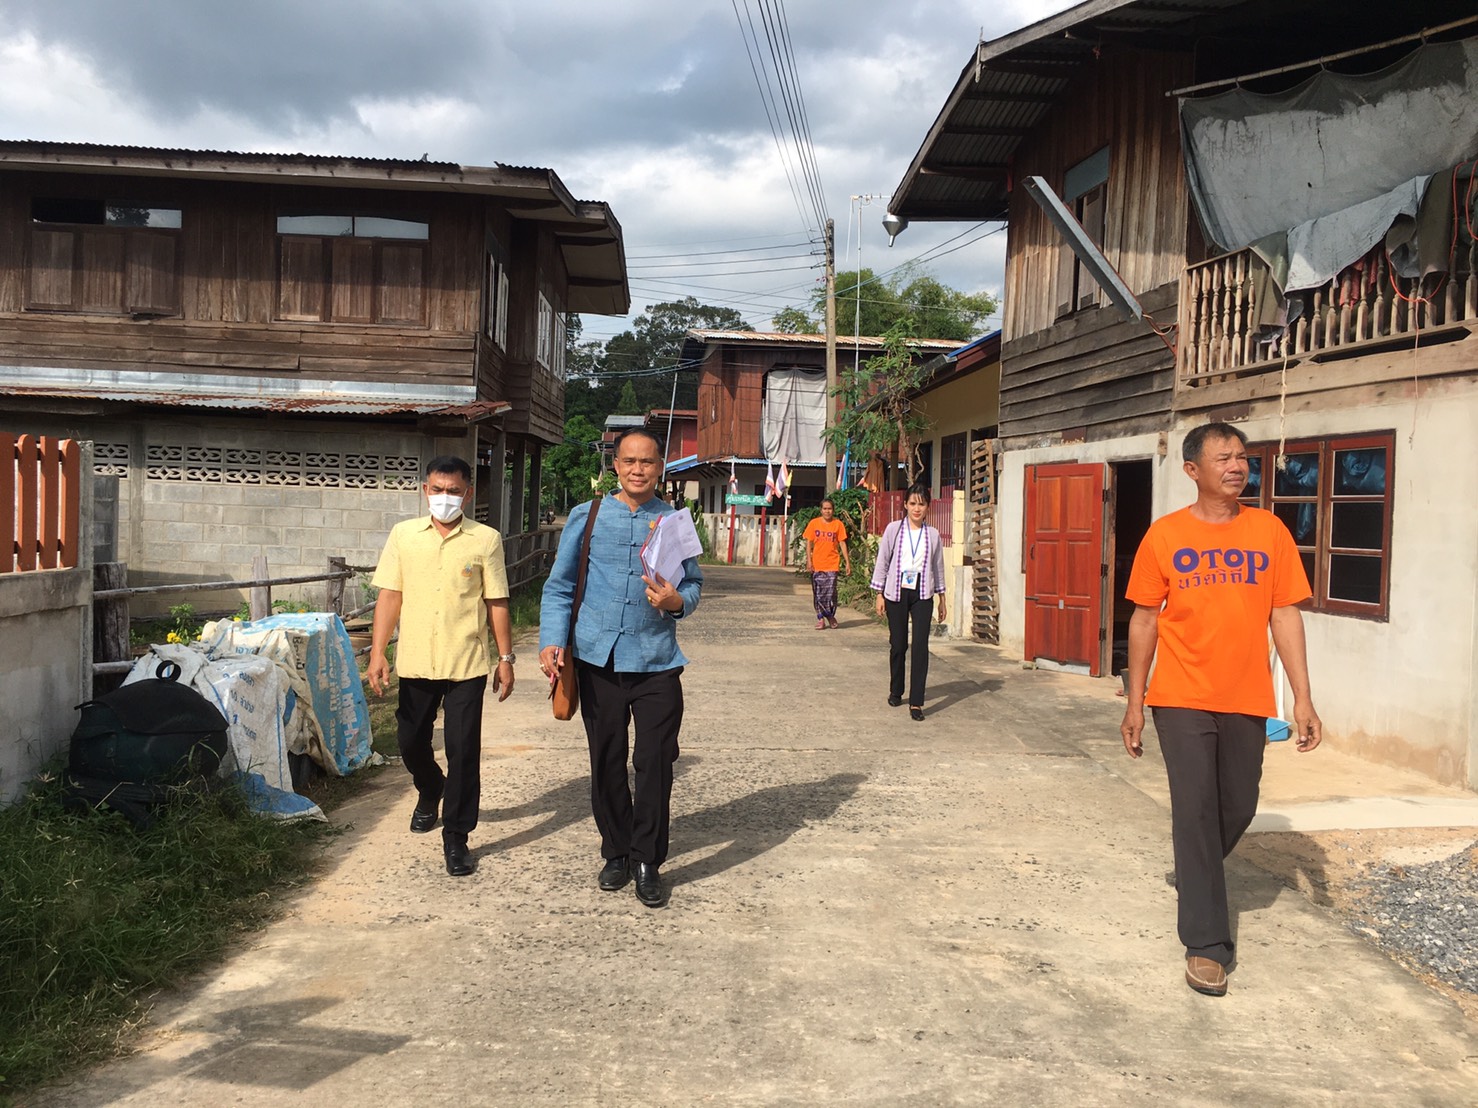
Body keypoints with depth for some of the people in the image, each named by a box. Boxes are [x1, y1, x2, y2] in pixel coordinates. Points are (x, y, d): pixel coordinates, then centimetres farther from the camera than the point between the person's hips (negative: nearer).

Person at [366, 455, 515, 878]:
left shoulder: (486, 540, -2)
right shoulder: (403, 534, 3)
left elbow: (496, 603, 1)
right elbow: (389, 595, 3)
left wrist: (506, 658, 0)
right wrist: (377, 652, -4)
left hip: (467, 665, -2)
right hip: (415, 662, 3)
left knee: (463, 750, -1)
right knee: (411, 743, 15)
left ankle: (456, 836, 12)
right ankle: (430, 793, 47)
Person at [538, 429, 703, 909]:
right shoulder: (587, 518, 3)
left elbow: (694, 584, 12)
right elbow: (559, 586, 5)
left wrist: (677, 601, -12)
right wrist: (552, 641, -9)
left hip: (657, 662, 0)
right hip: (599, 658, 1)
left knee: (655, 763, -2)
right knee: (606, 762, 9)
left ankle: (648, 862, 13)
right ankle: (617, 852, 26)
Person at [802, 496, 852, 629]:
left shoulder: (838, 524, 1)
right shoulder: (814, 523, 3)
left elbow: (842, 544, 3)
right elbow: (809, 542, 4)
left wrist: (848, 562, -2)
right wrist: (809, 560, -5)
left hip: (832, 564, -1)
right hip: (817, 564, 1)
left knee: (830, 592, -4)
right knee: (818, 592, 3)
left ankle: (831, 615, 17)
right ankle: (820, 618, 11)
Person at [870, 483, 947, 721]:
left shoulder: (933, 534, 5)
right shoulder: (893, 529, 0)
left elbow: (938, 567, 12)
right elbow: (882, 562, 2)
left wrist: (942, 599, 13)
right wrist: (879, 594, -1)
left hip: (922, 594, 1)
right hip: (896, 592, 0)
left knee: (920, 646, -9)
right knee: (898, 645, 8)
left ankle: (916, 702, -8)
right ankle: (896, 692, 28)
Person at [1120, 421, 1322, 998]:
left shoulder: (1269, 531, 3)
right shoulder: (1164, 535, -1)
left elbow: (1284, 615, 4)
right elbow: (1144, 620, 3)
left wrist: (1303, 697, -2)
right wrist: (1135, 701, 3)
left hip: (1246, 701, 3)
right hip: (1183, 700, -2)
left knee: (1238, 809, 13)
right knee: (1196, 812, -4)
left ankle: (1196, 873, 44)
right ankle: (1206, 944, 5)